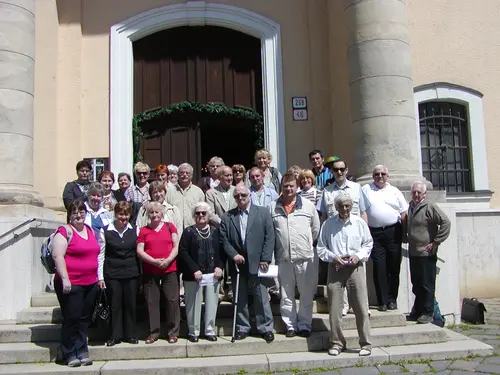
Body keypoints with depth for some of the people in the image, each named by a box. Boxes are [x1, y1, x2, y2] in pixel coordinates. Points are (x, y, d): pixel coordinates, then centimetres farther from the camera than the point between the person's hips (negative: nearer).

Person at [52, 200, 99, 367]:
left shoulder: (91, 231, 14)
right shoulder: (64, 232, -7)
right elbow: (57, 256, -14)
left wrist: (99, 277, 19)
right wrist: (64, 279, -19)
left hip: (90, 283, 6)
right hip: (71, 284, -6)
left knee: (84, 319, 11)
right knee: (72, 319, -1)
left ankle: (81, 352, 19)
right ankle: (69, 354, 13)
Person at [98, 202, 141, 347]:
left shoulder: (134, 230, 5)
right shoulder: (105, 231, 0)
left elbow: (139, 252, 9)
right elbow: (101, 254, 1)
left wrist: (140, 273, 5)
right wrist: (100, 277, -2)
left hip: (131, 273, 2)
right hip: (112, 274, -1)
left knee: (130, 304, 7)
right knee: (115, 305, 3)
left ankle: (130, 334, 20)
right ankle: (115, 336, 16)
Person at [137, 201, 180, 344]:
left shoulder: (170, 227, 8)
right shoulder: (144, 231, 8)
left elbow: (176, 246, 2)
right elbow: (139, 250, 1)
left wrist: (167, 260, -12)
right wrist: (154, 261, -12)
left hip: (169, 270, -1)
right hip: (149, 272, 1)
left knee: (172, 300, 0)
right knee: (152, 302, 4)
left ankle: (173, 332, 10)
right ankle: (154, 332, 15)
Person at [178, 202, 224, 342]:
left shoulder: (216, 231, 8)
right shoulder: (189, 232, 1)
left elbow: (221, 251, 9)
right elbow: (183, 252, -6)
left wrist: (219, 266, -5)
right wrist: (194, 269, -13)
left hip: (213, 274, 2)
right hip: (193, 275, -2)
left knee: (212, 303, 5)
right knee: (194, 304, 4)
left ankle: (210, 330, 18)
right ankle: (193, 332, 17)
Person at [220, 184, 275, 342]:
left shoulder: (263, 212, 3)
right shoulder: (227, 216, 8)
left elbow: (269, 237, -1)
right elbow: (223, 239, 3)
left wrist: (265, 259, -8)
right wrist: (233, 254, -10)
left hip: (257, 263, -2)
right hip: (237, 263, 2)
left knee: (261, 298, 3)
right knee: (240, 298, 10)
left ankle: (266, 328, 14)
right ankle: (242, 328, 21)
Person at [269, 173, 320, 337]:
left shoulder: (308, 205, 2)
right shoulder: (273, 207, 4)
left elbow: (316, 229, 9)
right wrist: (280, 246, 8)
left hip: (305, 257, -1)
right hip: (283, 258, 1)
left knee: (306, 294, 5)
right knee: (286, 295, 9)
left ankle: (304, 325, 17)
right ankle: (290, 325, 19)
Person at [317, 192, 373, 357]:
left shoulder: (360, 223, 4)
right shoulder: (328, 224, 4)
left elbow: (368, 244, 11)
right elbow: (321, 248, 7)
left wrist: (358, 256, -6)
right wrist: (333, 257, -8)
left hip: (355, 267, -1)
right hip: (335, 268, 1)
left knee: (361, 307, 0)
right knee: (334, 308, 4)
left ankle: (365, 343, 12)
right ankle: (337, 342, 18)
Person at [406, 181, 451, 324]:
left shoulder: (430, 207, -10)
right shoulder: (409, 207, 11)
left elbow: (446, 223, -16)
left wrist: (436, 242, -15)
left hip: (427, 253, -7)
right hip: (413, 252, 7)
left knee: (427, 285, 0)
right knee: (416, 284, 15)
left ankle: (428, 313, 9)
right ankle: (417, 311, 26)